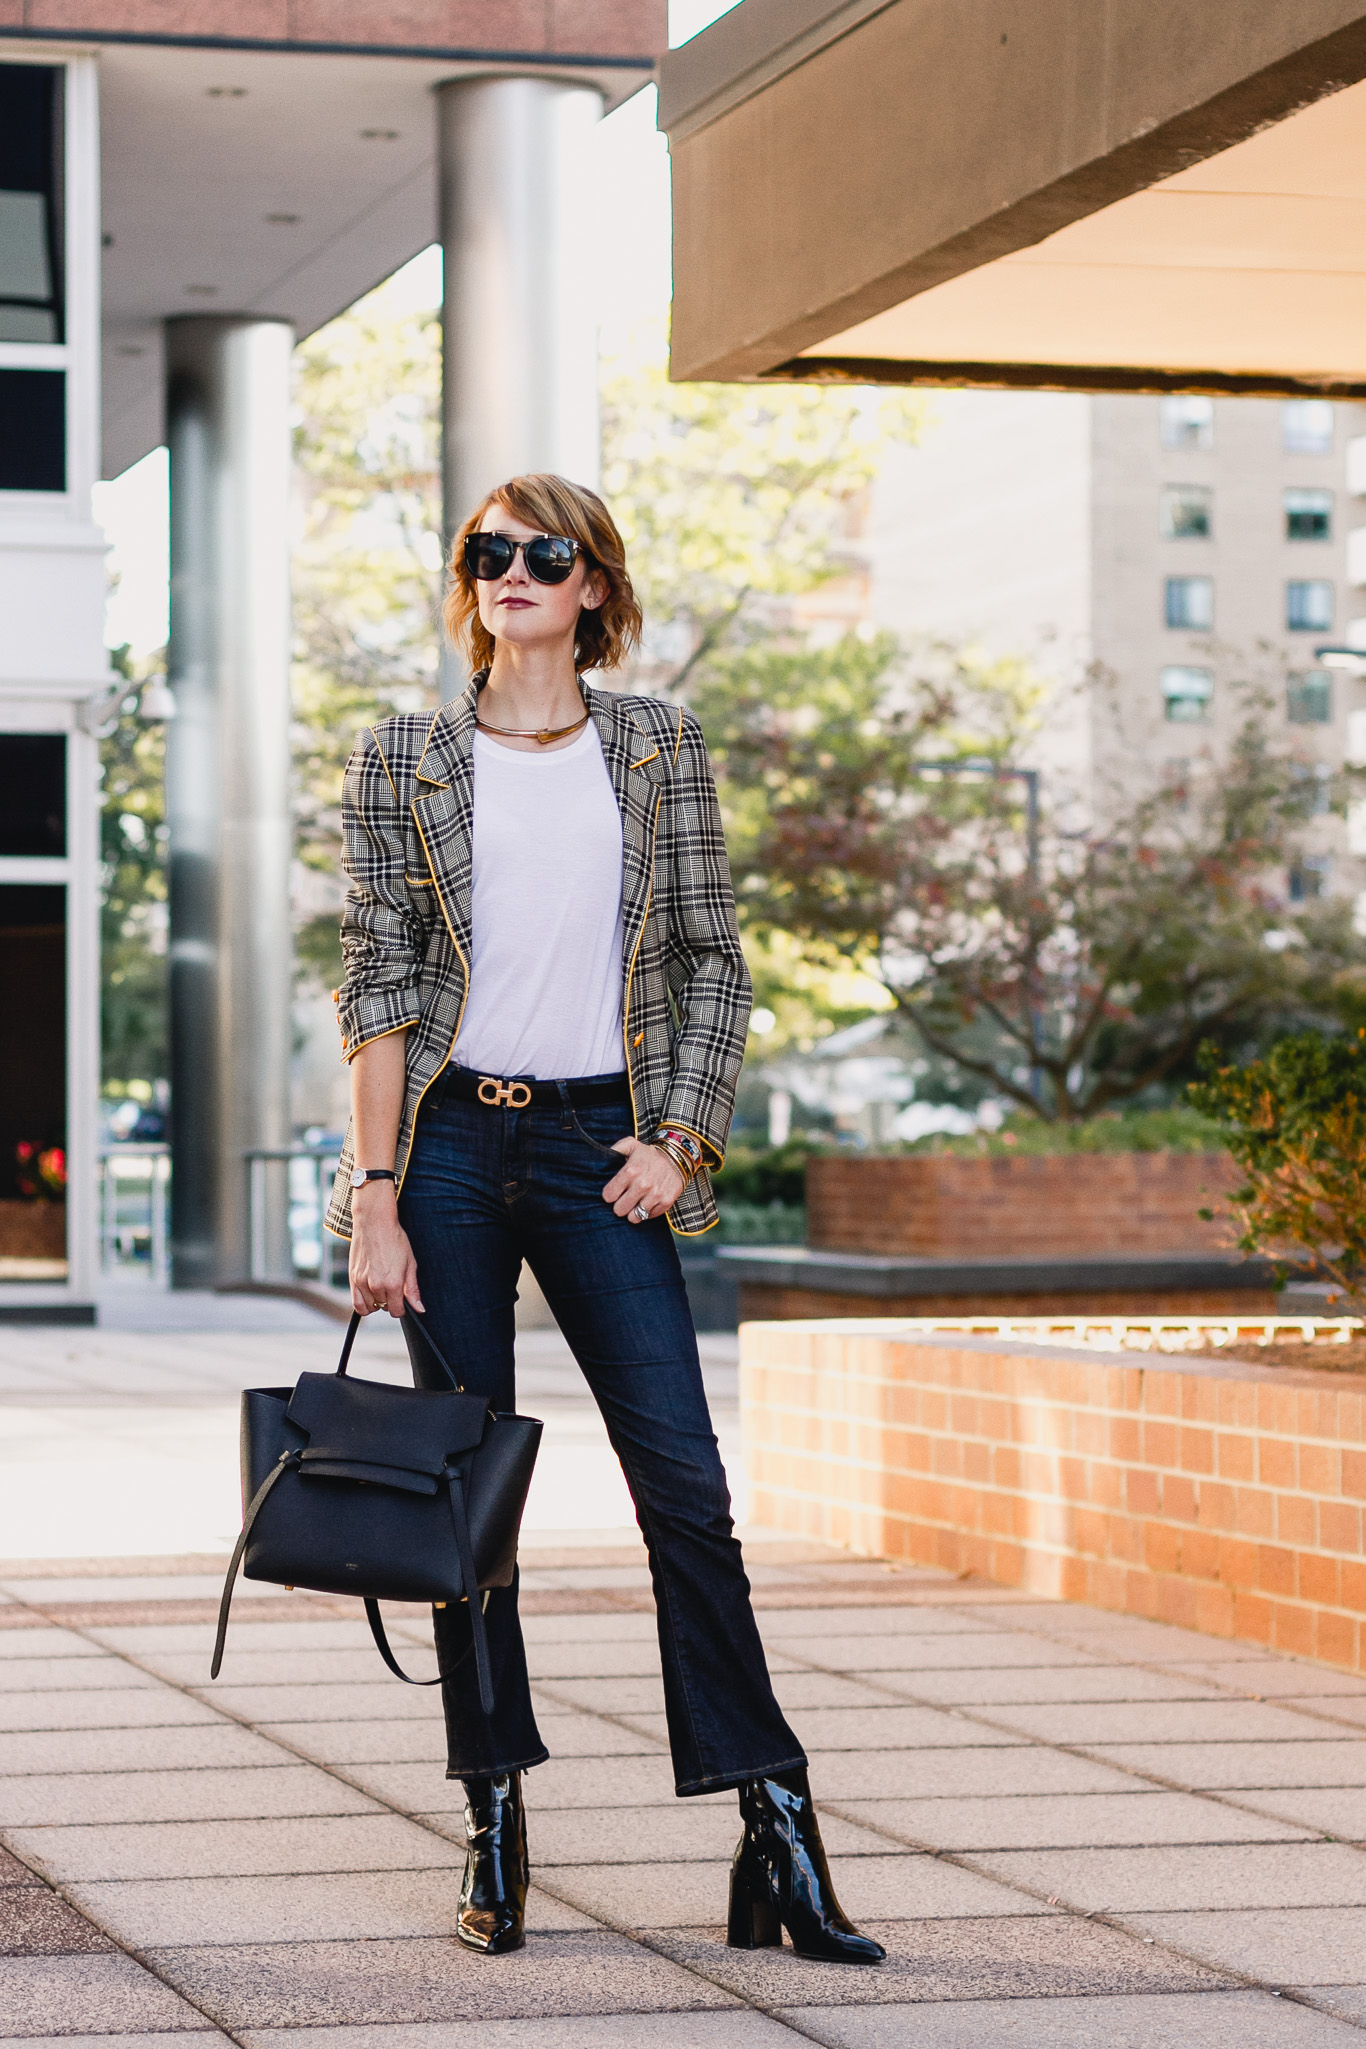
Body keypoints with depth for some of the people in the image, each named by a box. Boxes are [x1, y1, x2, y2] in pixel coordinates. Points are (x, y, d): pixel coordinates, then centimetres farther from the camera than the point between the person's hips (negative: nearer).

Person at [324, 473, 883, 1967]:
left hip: (599, 1143, 0)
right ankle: (496, 1830, 11)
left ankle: (776, 1835, -4)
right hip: (450, 1138, 0)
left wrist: (679, 1138, -4)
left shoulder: (654, 747, 8)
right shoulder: (404, 760, 6)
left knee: (683, 1482, -7)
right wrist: (375, 1195, -5)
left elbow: (711, 962, 9)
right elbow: (377, 986, 2)